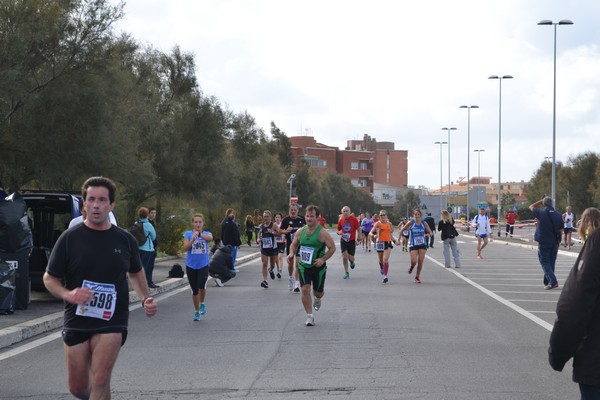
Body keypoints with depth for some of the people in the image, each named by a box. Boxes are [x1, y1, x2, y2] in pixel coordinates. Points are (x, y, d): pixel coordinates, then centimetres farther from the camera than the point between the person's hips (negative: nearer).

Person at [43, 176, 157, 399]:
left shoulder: (125, 240, 3)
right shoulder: (70, 238, -4)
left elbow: (135, 273, 20)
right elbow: (49, 278, 1)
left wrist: (145, 299, 2)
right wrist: (67, 294, -20)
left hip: (112, 321, 0)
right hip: (76, 321, 1)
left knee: (100, 381, -16)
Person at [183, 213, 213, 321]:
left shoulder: (206, 233, 0)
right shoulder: (188, 234, 1)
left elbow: (210, 238, -24)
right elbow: (185, 247, -12)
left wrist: (199, 234, -39)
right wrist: (193, 239, -28)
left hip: (203, 265, -1)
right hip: (191, 266, 1)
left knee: (201, 286, -18)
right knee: (194, 290, 8)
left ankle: (202, 304, 12)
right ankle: (197, 311, 24)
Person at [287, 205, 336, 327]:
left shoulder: (322, 233, -14)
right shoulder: (300, 232, -1)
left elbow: (332, 248, -10)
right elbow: (294, 245, 14)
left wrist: (323, 259, -20)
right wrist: (291, 253, -6)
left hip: (318, 267, -2)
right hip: (303, 266, 2)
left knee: (318, 292, 11)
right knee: (305, 290, -12)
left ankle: (318, 299, 51)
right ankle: (309, 316, 0)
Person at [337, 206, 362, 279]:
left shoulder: (354, 219, -8)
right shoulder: (341, 220, 1)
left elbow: (359, 229, -2)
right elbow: (338, 230, 12)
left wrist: (360, 236, -15)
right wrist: (339, 233, -11)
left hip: (352, 241, -2)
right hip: (343, 240, 2)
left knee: (350, 258, -2)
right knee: (344, 256, -10)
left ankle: (352, 262, 37)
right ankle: (346, 272, 3)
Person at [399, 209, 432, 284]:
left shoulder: (424, 223, -1)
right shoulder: (410, 223, -5)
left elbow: (430, 232, 3)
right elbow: (402, 230, 3)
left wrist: (428, 234, -20)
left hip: (422, 244, 2)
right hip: (413, 245, -2)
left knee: (420, 261, -2)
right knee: (414, 261, -12)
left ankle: (417, 277, 15)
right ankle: (411, 267, 27)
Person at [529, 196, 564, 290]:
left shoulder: (541, 213, -9)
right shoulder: (558, 215, 3)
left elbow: (531, 207, 10)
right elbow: (560, 231, 6)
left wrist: (540, 201, 13)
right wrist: (558, 241, 15)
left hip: (543, 242, -4)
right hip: (554, 243, 4)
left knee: (545, 262, -3)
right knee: (551, 263, 14)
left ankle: (553, 281, -17)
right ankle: (547, 282, 23)